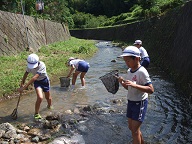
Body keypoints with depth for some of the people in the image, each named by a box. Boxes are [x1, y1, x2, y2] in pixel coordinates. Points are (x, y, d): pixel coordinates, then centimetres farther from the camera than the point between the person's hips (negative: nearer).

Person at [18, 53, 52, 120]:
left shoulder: (42, 65, -36)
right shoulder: (29, 66, -19)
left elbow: (35, 78, -42)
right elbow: (26, 73, 3)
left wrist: (24, 87, -45)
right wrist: (22, 83, 4)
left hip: (44, 80, -1)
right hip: (37, 82, 1)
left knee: (48, 97, 17)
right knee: (40, 97, -22)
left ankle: (50, 106, 51)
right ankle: (36, 114, -5)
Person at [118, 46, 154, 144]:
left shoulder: (142, 72, -20)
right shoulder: (129, 71, 4)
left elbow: (151, 90, -26)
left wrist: (134, 85, -35)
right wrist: (122, 82, -6)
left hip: (140, 103, -8)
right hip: (131, 102, 8)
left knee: (135, 130, -4)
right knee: (131, 127, 17)